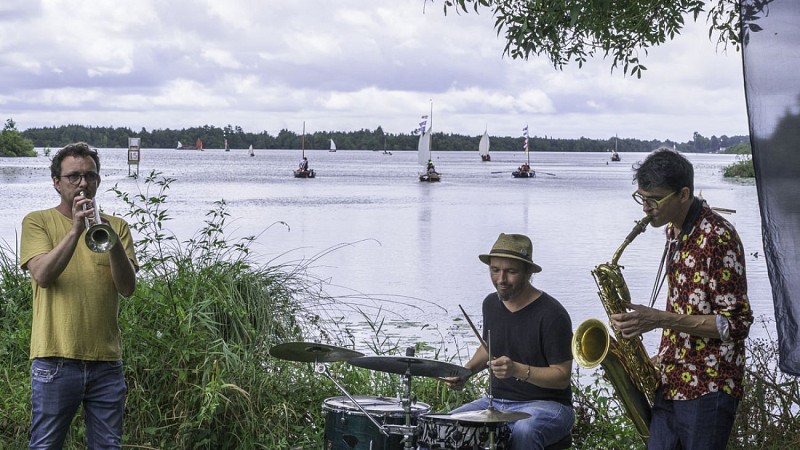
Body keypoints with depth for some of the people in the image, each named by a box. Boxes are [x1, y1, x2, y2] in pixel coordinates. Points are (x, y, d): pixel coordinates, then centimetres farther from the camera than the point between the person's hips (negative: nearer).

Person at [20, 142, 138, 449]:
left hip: (106, 360, 3)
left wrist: (113, 241, -18)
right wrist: (75, 230, -21)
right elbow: (42, 275, -13)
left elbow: (127, 287, -2)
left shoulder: (116, 227, 10)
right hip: (56, 359, -3)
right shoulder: (38, 222, 3)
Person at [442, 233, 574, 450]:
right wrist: (466, 371, 5)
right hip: (495, 401, 6)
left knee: (523, 432, -38)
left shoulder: (551, 315, -16)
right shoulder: (491, 303, 6)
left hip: (545, 405, -6)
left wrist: (518, 370, -31)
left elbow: (562, 377, -17)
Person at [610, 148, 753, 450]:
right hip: (671, 384, 8)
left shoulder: (717, 237, -17)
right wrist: (663, 357, 9)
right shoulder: (674, 229, 11)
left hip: (708, 389, -8)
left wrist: (659, 319, -23)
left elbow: (736, 323, -18)